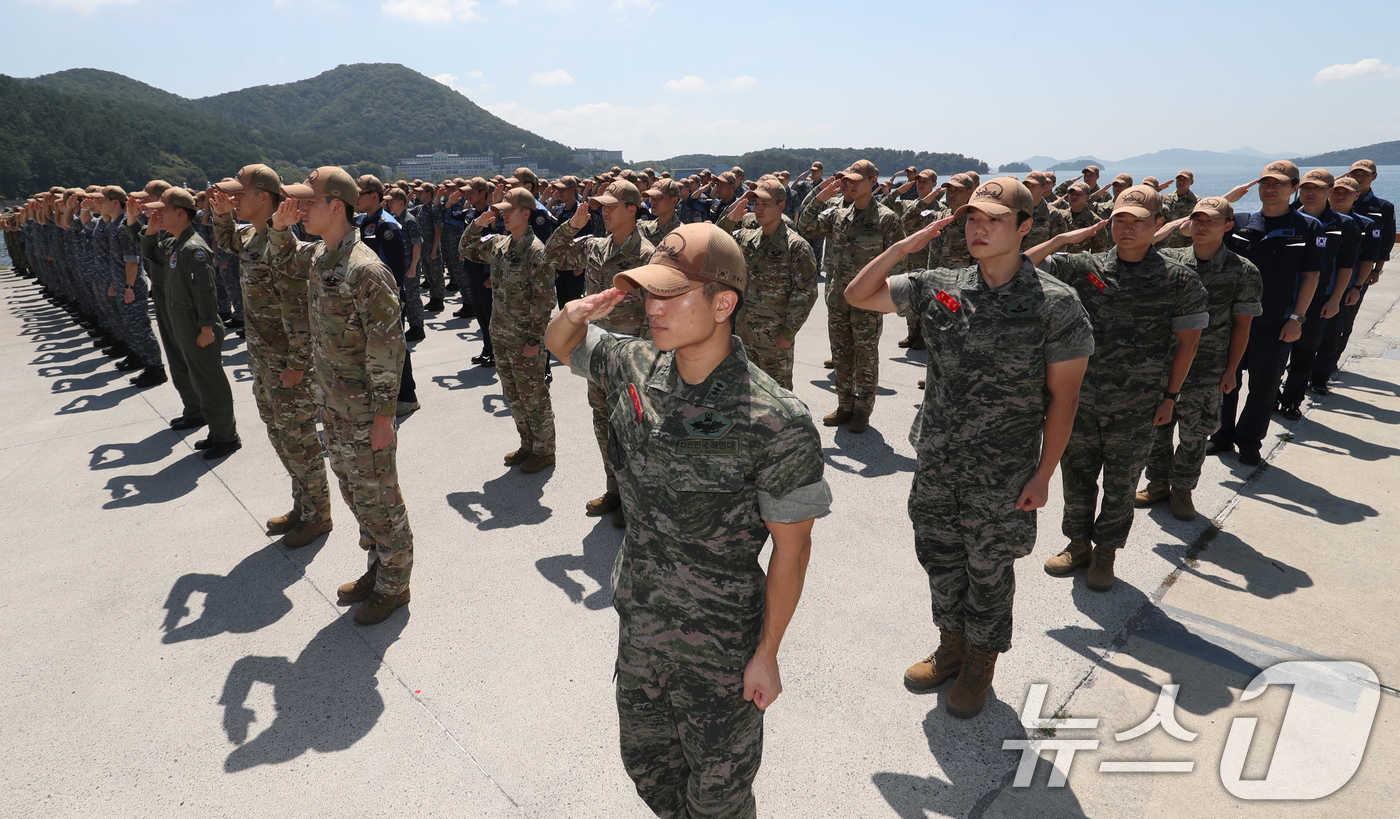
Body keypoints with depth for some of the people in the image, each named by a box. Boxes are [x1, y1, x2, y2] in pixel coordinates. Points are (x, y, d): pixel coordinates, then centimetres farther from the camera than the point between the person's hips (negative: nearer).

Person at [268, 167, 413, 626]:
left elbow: (388, 346, -22)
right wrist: (280, 225, 9)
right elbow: (287, 262, 31)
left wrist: (384, 415, -20)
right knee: (353, 491, 19)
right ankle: (379, 567, 36)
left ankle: (394, 584, 21)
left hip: (364, 409, -9)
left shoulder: (365, 269, -22)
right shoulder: (317, 256, 6)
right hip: (330, 403, 9)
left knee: (376, 497, 4)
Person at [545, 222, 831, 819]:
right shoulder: (636, 366, -10)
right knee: (645, 764, 28)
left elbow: (791, 546, -18)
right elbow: (561, 344, 9)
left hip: (719, 646, -5)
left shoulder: (774, 423, -28)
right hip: (638, 623, 6)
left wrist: (766, 654, -10)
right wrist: (576, 314, -14)